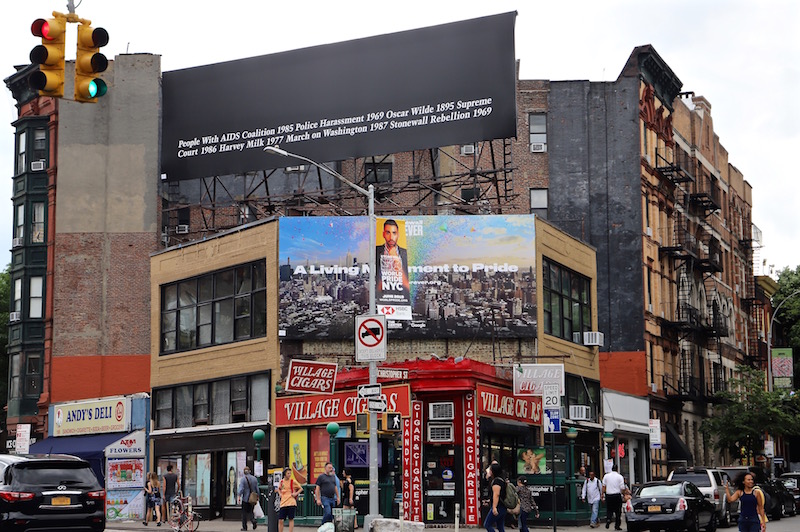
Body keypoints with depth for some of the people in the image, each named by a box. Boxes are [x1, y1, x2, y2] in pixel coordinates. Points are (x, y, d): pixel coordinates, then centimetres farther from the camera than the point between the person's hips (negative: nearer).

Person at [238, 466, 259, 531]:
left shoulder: (243, 479, -9)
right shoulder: (254, 478, 5)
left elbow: (241, 488, -18)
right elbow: (257, 489, 8)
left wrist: (239, 496, -18)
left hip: (245, 499, -4)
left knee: (244, 513, 7)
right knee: (250, 511, 15)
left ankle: (244, 527, 10)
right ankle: (254, 521, -12)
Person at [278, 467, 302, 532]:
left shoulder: (293, 481, -1)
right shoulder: (281, 481, 8)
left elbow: (301, 488, 7)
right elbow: (279, 488, 29)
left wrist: (296, 493, -7)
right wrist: (280, 493, 11)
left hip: (291, 503, -3)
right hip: (283, 503, 3)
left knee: (291, 519, 0)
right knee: (280, 520, 0)